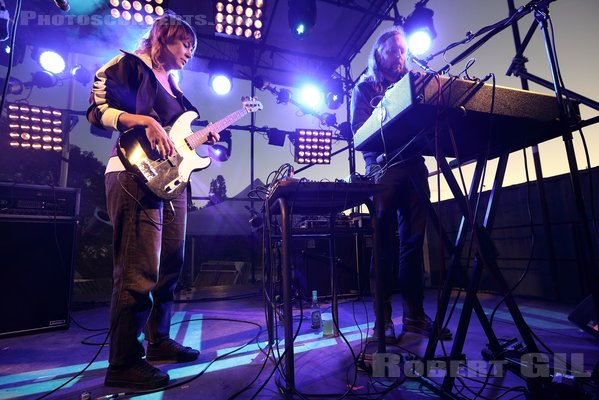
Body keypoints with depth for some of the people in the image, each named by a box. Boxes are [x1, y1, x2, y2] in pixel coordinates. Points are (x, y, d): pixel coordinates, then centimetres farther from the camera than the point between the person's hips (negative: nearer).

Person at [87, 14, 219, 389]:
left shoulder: (171, 85, 27)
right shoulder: (127, 65, 4)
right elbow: (98, 111, -7)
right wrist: (145, 121, -19)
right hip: (137, 173, -9)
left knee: (169, 266, 11)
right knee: (139, 273, -10)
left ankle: (158, 340, 26)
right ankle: (124, 363, 5)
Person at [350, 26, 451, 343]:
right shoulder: (365, 87, 14)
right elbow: (358, 130, 0)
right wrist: (388, 130, -16)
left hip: (413, 165, 4)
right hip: (382, 165, -4)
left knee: (414, 241, 0)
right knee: (384, 242, -7)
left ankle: (414, 315, 9)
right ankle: (383, 318, 1)